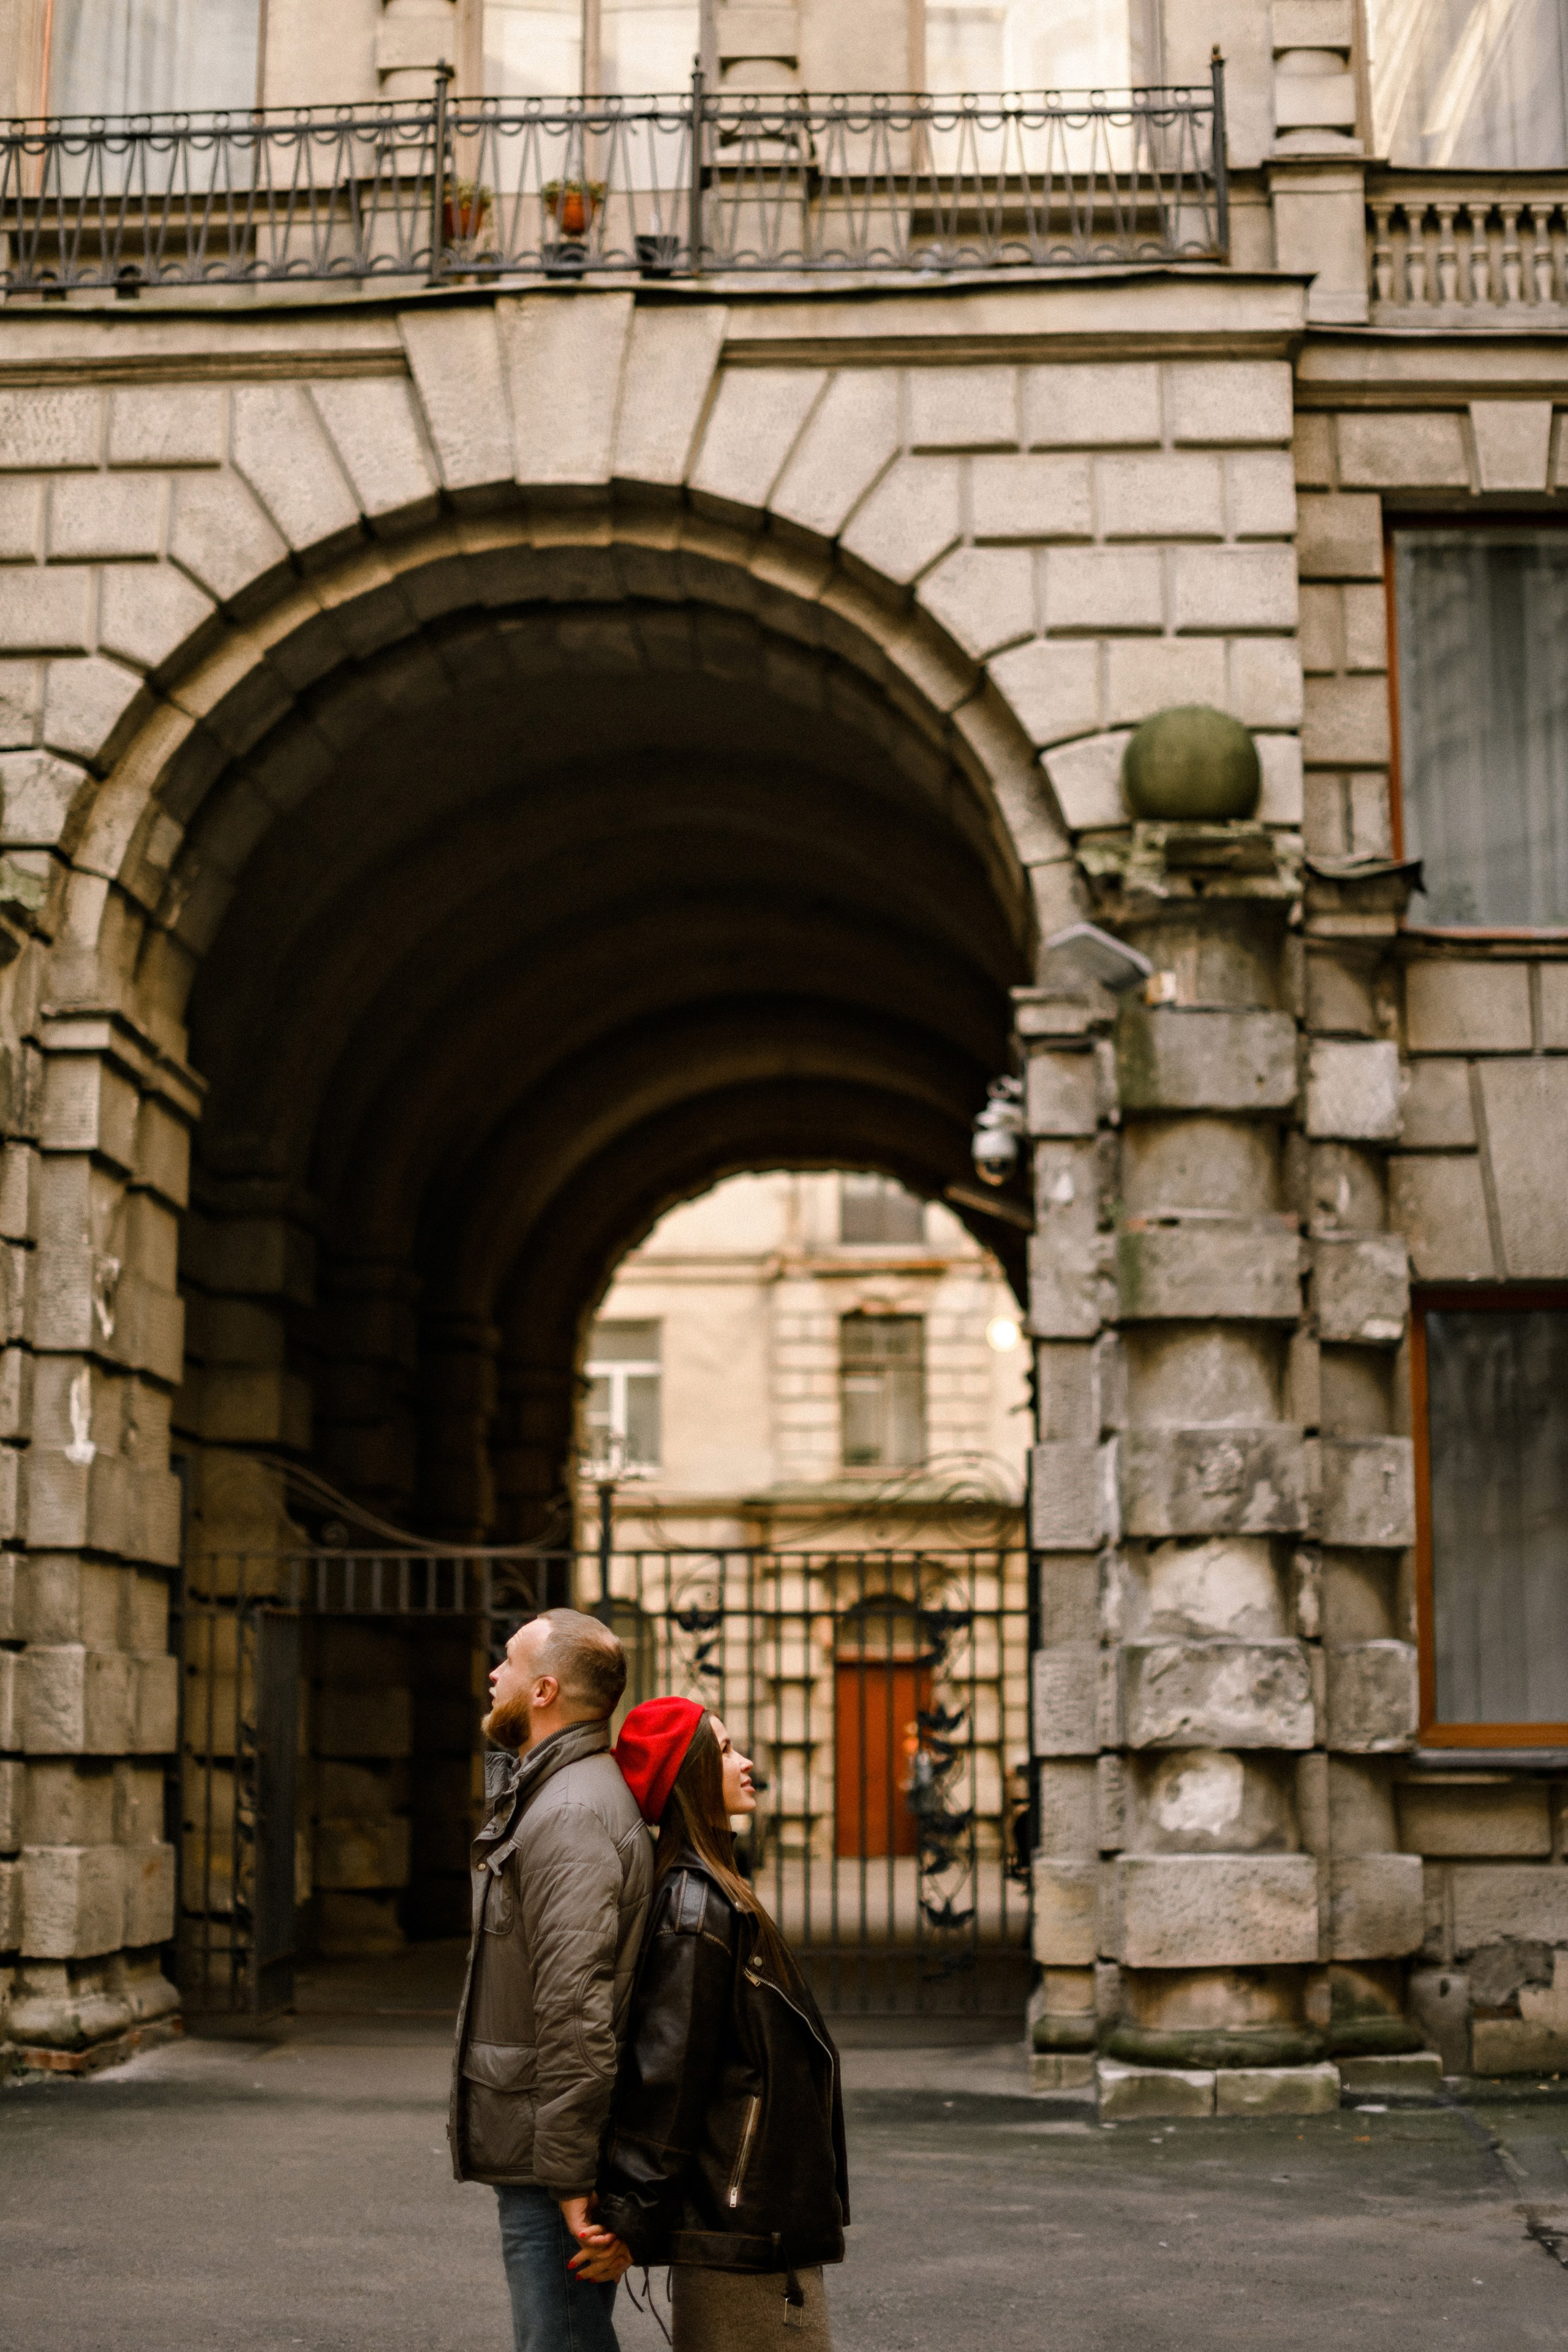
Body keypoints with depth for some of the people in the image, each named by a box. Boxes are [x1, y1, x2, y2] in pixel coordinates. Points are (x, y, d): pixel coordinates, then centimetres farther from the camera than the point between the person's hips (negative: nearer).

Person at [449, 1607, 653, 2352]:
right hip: (543, 2150, 11)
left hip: (552, 2157, -11)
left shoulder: (569, 1816, -18)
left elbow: (575, 2007, -24)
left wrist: (569, 2171, -24)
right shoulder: (561, 1795, 17)